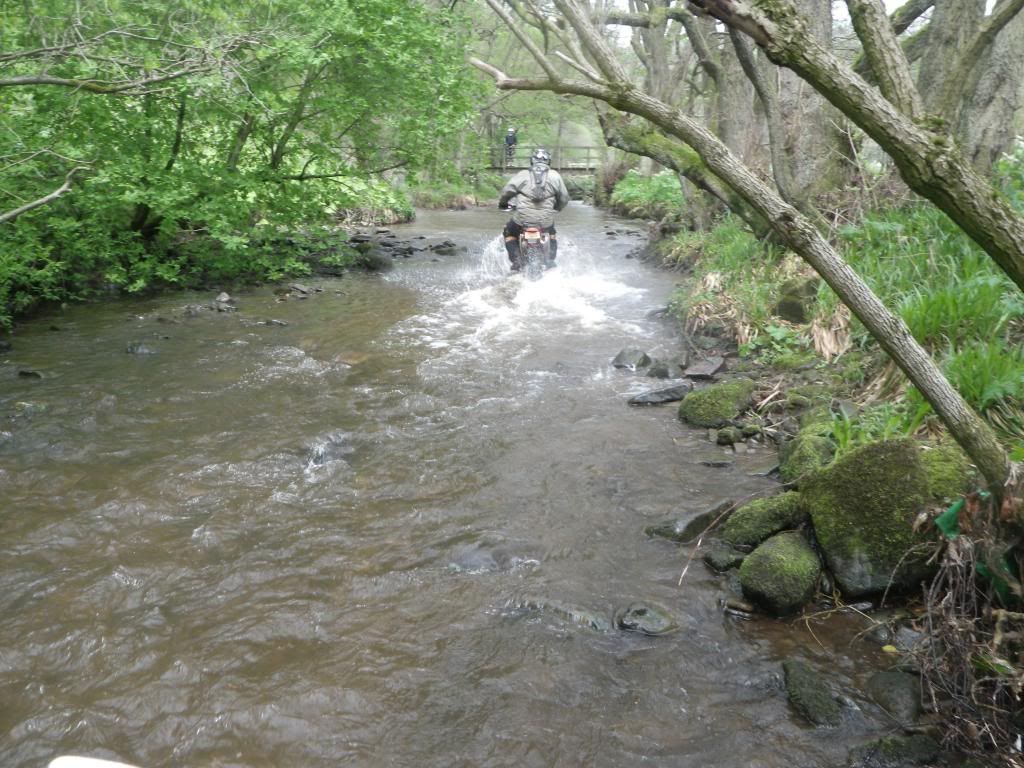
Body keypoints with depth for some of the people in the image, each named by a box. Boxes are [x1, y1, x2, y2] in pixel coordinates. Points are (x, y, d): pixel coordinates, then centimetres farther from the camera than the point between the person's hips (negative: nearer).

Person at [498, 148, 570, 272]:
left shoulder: (522, 175, 1)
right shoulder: (555, 176, 6)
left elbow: (506, 192, -1)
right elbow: (564, 198, 11)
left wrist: (503, 203, 20)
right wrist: (557, 207, 32)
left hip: (523, 218, -2)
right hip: (546, 220, 2)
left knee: (509, 232, 26)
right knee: (551, 232, 36)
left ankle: (516, 261, 11)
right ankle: (551, 259, 23)